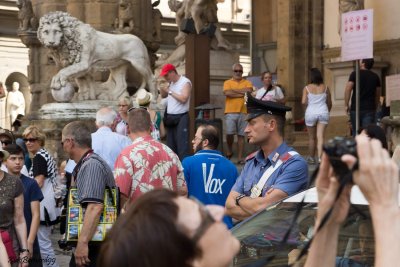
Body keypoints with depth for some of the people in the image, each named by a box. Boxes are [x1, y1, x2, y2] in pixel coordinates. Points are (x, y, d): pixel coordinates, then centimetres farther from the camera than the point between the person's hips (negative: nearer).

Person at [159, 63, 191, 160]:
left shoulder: (185, 82, -10)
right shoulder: (171, 82, 13)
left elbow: (183, 99, -22)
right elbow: (163, 96, 23)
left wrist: (170, 91, -15)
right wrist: (162, 87, 2)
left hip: (181, 118, -8)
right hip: (170, 118, 8)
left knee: (182, 145, -13)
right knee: (171, 145, 12)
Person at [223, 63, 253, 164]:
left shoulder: (247, 82, 12)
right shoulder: (227, 82, 8)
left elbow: (249, 90, -10)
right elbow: (227, 93, -11)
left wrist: (234, 90, -6)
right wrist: (242, 94, -7)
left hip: (243, 112, 1)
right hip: (230, 112, -1)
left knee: (241, 135, 2)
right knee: (229, 133, -12)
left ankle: (240, 157, 5)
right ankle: (229, 151, 13)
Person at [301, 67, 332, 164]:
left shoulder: (307, 88, -4)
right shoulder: (325, 88, 3)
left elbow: (303, 102, -11)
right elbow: (329, 103, 9)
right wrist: (327, 111, 26)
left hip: (311, 113, -1)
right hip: (323, 112, 1)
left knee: (312, 137, 12)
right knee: (320, 137, -6)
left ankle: (311, 158, 21)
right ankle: (320, 157, -21)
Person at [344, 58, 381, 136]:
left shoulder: (355, 74, -1)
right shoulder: (375, 77, 9)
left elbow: (348, 89, -9)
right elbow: (378, 94, 13)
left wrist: (346, 105, -3)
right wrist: (375, 107, 23)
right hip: (370, 109, 2)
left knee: (356, 133, 7)